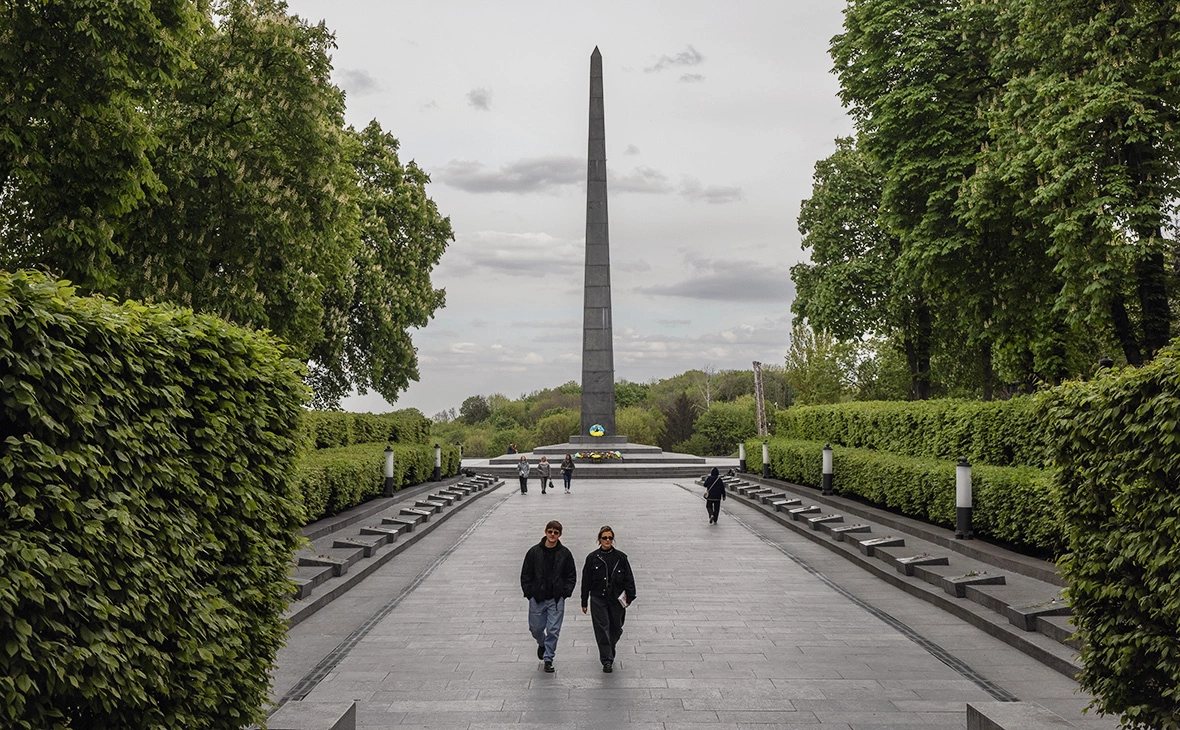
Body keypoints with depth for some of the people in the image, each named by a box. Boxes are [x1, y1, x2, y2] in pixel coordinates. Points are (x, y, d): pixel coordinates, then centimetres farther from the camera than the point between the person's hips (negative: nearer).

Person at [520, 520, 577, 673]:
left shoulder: (565, 553, 0)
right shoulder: (534, 552, -3)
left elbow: (571, 575, 7)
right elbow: (525, 575, 3)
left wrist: (565, 592, -4)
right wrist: (529, 593, -4)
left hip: (556, 599, 0)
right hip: (537, 598, 0)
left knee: (553, 630, -2)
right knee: (536, 629, 8)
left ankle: (548, 659, 13)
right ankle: (542, 644, 41)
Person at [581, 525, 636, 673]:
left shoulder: (621, 557, 3)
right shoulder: (592, 558, 2)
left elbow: (629, 579, 5)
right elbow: (586, 581, 6)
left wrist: (629, 597, -4)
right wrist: (584, 602, 6)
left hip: (616, 599, 2)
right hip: (598, 598, -1)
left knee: (616, 628, 11)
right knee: (602, 628, -9)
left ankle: (609, 652, 36)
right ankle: (607, 660, -6)